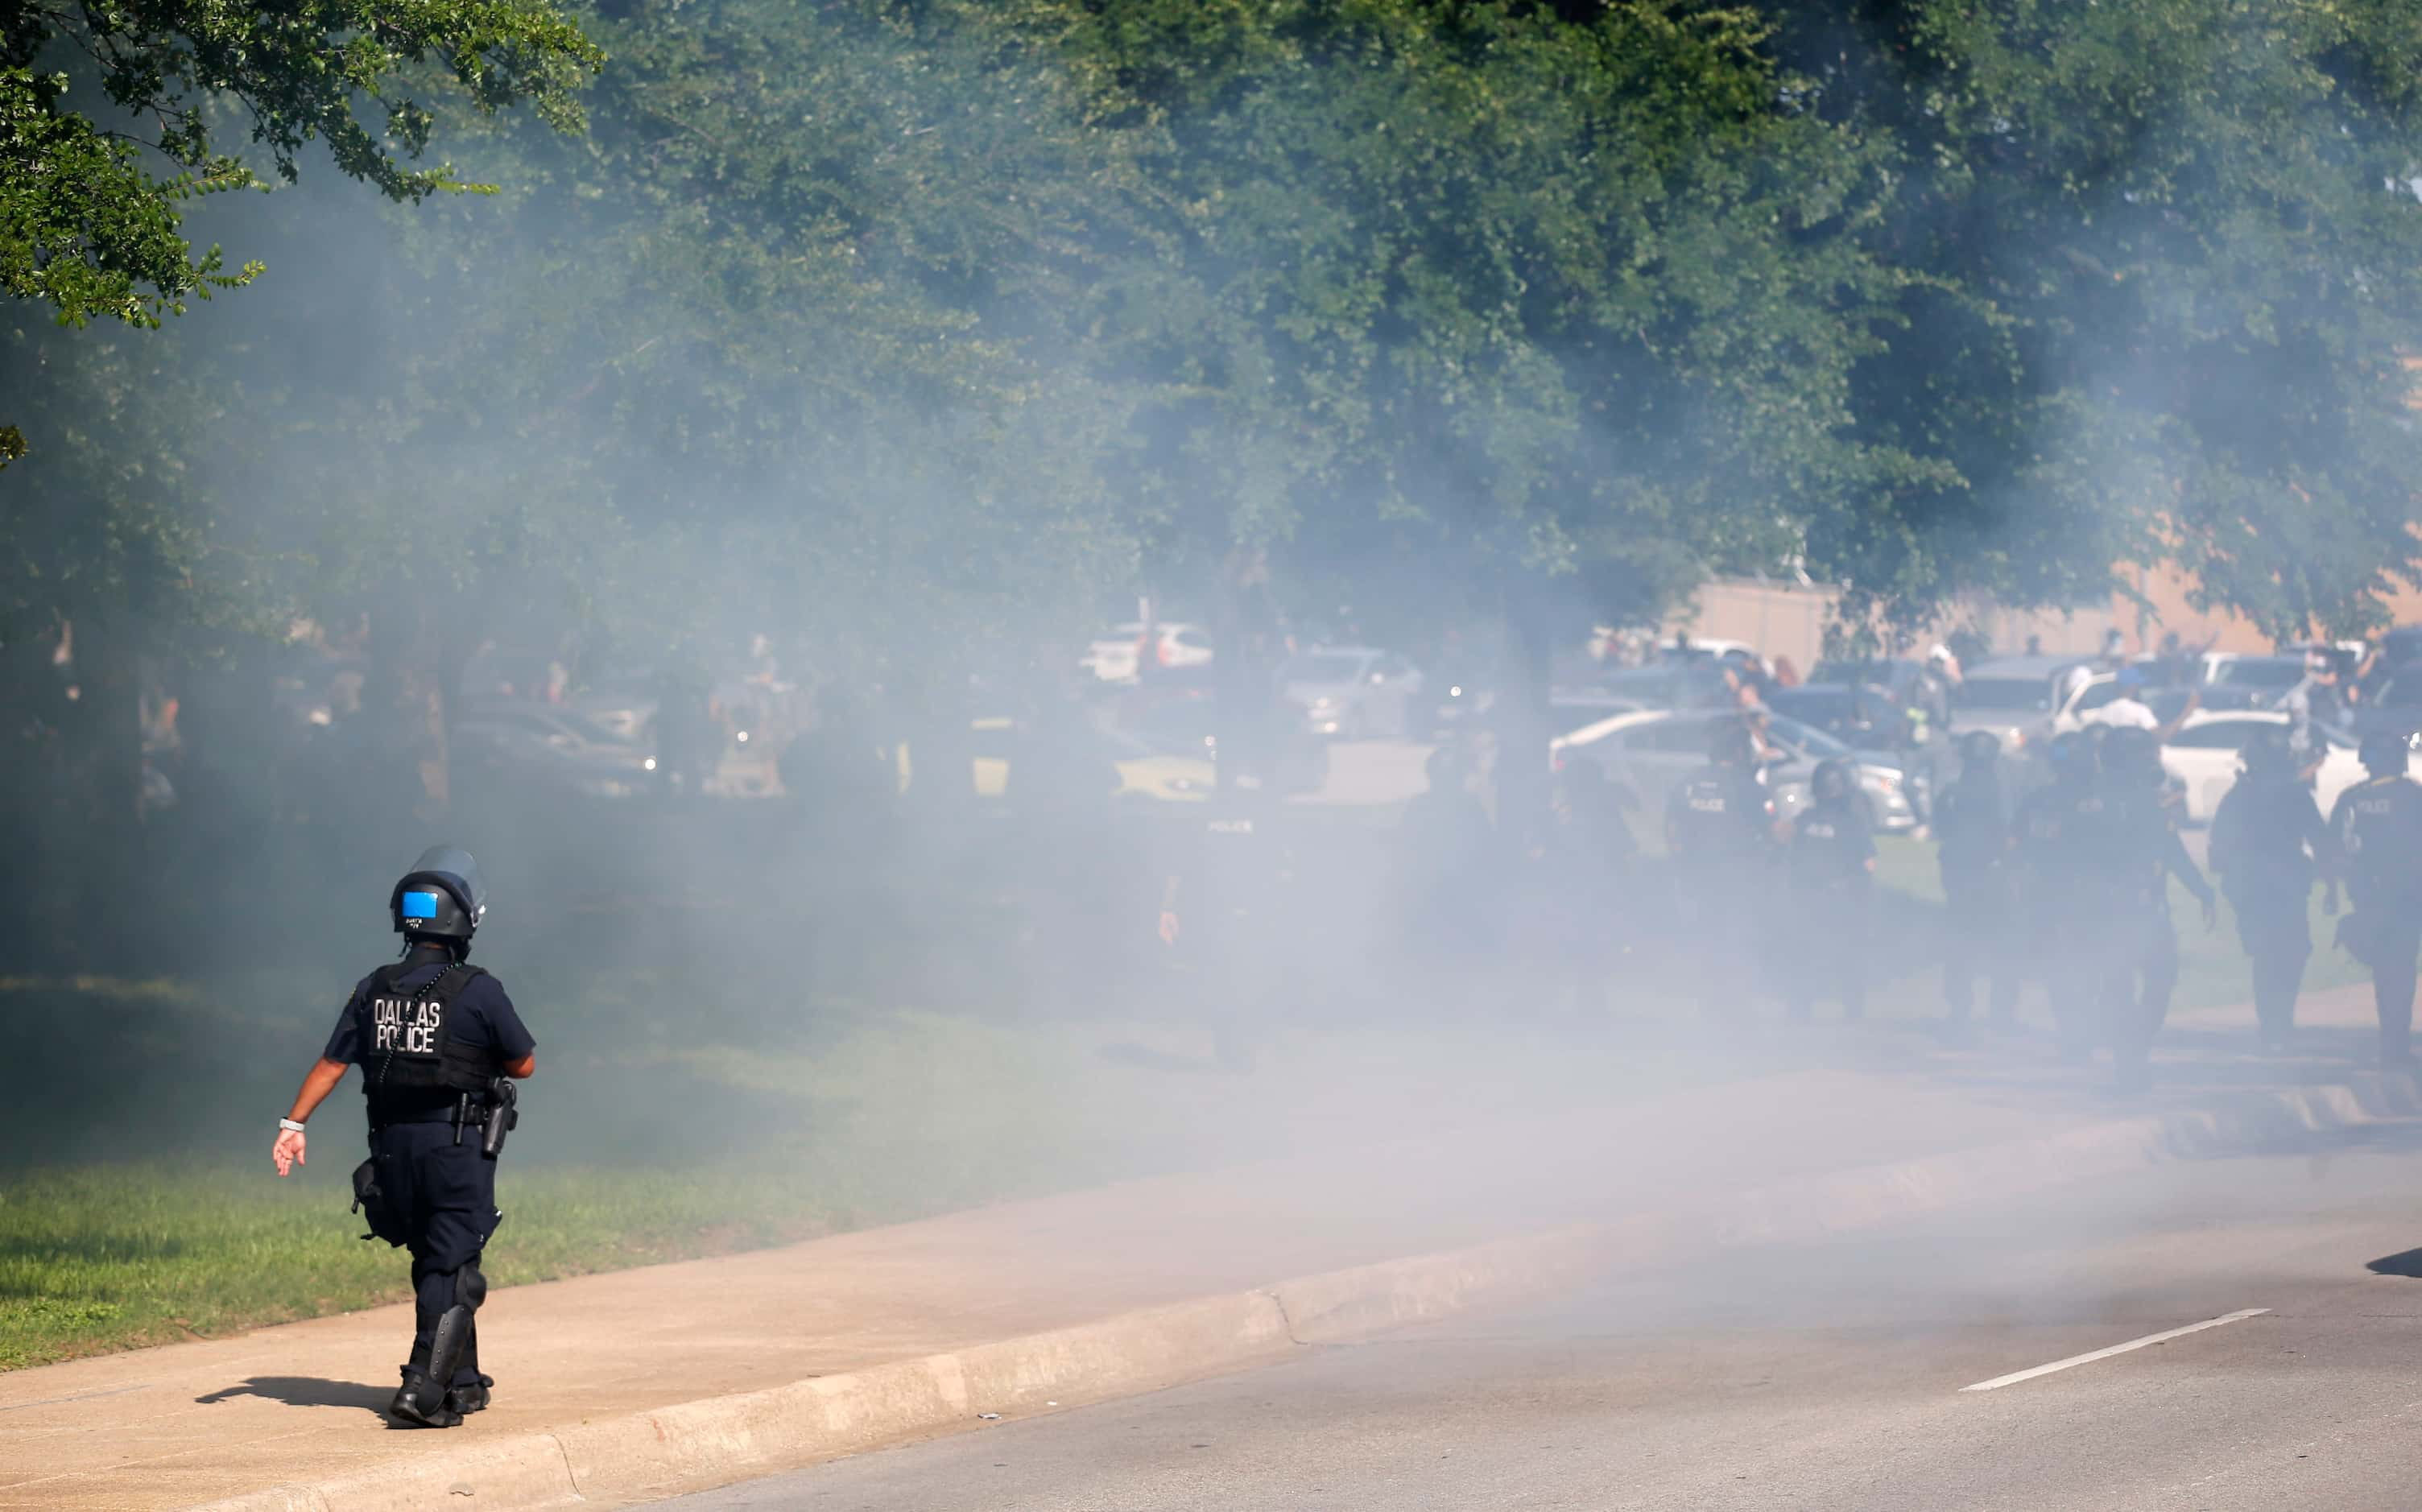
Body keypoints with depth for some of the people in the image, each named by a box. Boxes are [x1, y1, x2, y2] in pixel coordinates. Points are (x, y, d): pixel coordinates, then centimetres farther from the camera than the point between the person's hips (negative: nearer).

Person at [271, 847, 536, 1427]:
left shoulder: (374, 990, 2)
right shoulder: (478, 992, -11)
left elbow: (331, 1063, 1)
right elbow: (524, 1064, -2)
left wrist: (294, 1124, 5)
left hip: (393, 1149, 5)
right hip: (458, 1147, -5)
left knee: (435, 1265, 18)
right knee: (454, 1273, -3)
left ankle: (462, 1382, 26)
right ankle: (424, 1387, -15)